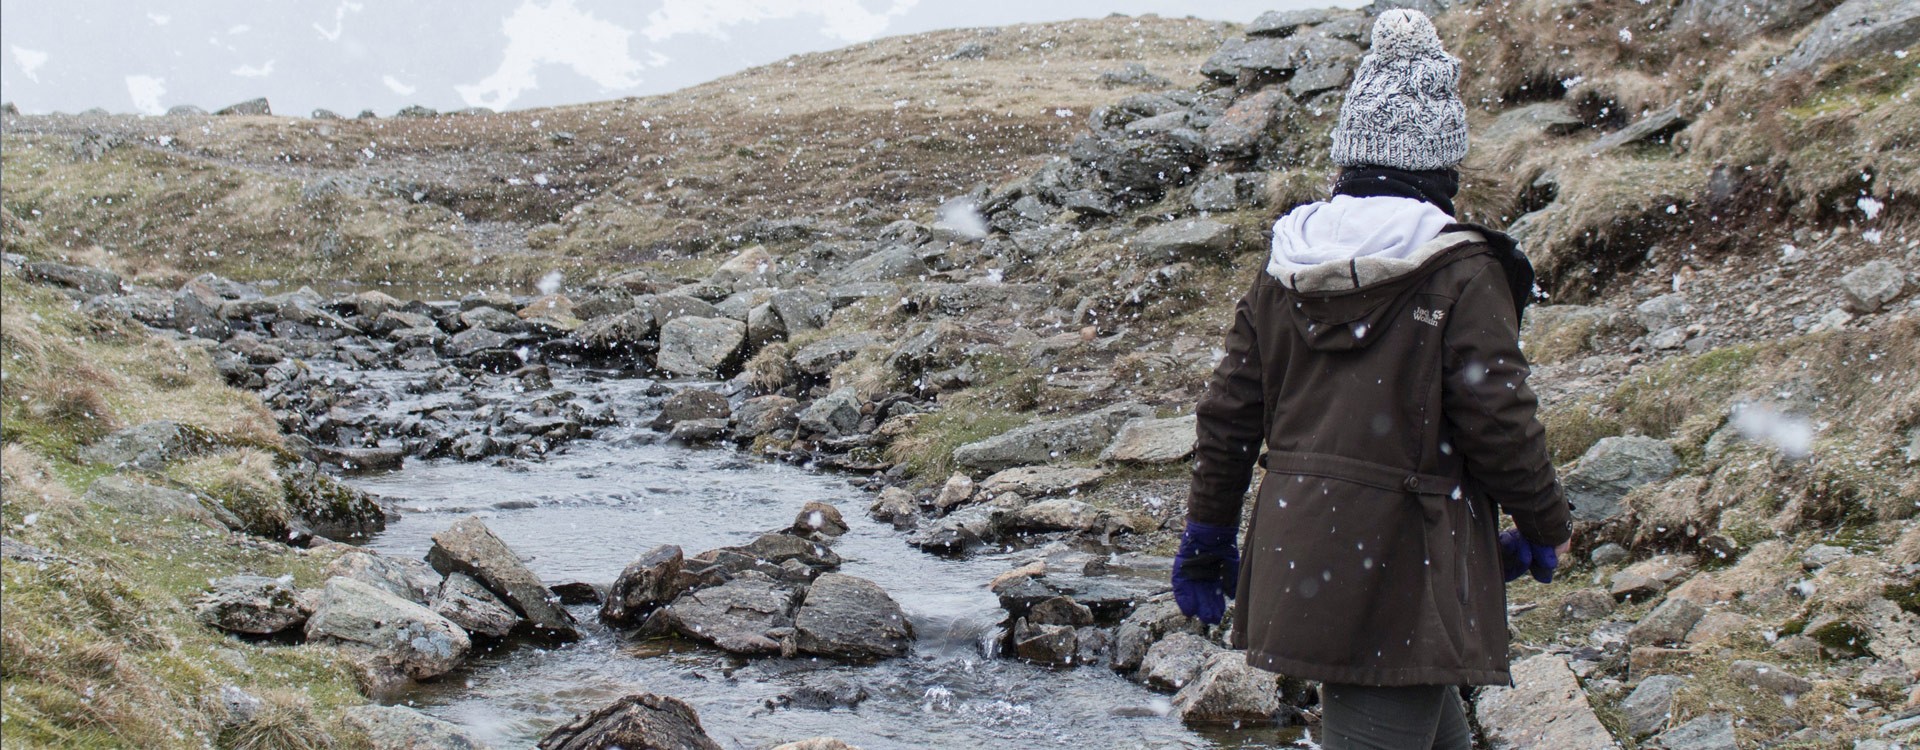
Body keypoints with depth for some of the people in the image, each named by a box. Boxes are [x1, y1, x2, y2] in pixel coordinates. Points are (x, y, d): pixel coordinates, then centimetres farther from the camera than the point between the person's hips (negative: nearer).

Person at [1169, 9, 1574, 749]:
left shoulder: (1287, 265, 5)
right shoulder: (1460, 272, -12)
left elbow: (1229, 411, 7)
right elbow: (1500, 422, -12)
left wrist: (1209, 533, 18)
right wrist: (1546, 528, 5)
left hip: (1299, 563, 7)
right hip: (1403, 565, -7)